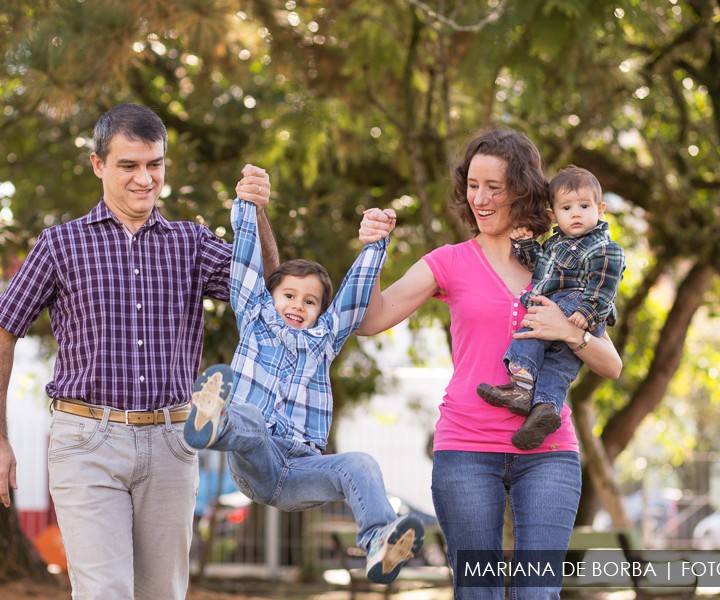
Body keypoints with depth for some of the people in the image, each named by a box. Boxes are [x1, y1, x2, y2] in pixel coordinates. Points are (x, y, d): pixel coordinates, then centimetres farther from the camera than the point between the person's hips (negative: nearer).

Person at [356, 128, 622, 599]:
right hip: (467, 450, -1)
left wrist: (569, 332, -11)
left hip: (547, 452, 1)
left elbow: (611, 366, 8)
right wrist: (371, 250, -16)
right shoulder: (451, 263, 7)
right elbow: (369, 322, -3)